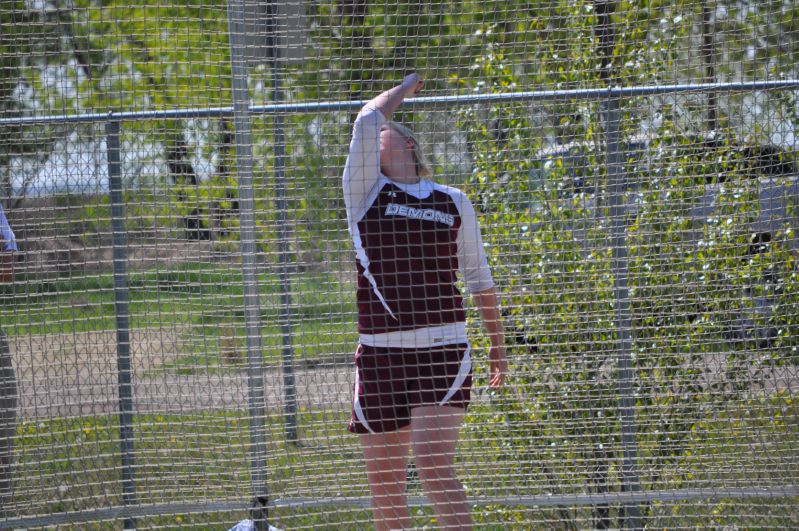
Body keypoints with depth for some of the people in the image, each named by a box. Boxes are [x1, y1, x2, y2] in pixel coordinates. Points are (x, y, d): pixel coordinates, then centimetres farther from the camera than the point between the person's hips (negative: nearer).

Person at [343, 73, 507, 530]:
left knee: (434, 465, -18)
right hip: (380, 355, 1)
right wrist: (407, 87, 14)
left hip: (442, 353, -1)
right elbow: (366, 120, -3)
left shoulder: (454, 203, 14)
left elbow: (479, 277, 21)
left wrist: (497, 343, 22)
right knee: (384, 486, 2)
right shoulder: (366, 192, 9)